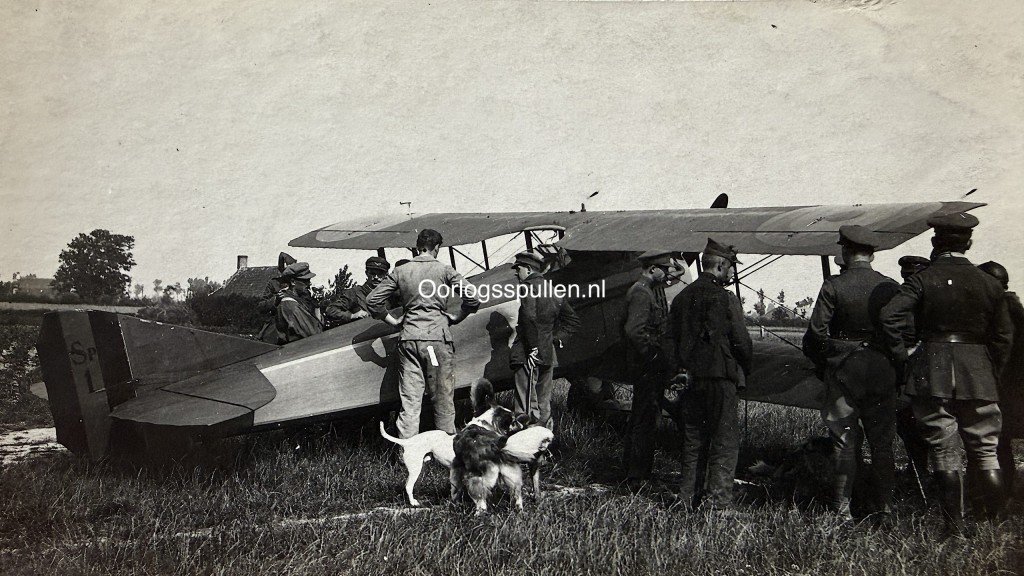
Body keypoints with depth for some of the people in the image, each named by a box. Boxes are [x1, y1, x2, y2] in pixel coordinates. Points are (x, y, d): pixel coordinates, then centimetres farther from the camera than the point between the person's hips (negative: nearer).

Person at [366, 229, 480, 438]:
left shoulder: (400, 272, 7)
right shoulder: (444, 270, 0)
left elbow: (373, 300, 6)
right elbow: (472, 298, -7)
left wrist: (393, 321, 14)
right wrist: (457, 317, 8)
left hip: (409, 338, 2)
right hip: (438, 337, -2)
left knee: (409, 400, 6)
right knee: (443, 399, 8)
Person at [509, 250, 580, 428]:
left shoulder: (529, 287, -9)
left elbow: (530, 318, -25)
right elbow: (573, 321, 20)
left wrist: (533, 348, -20)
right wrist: (558, 338, 14)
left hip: (529, 355, -8)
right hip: (549, 355, 8)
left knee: (527, 404, -9)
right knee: (544, 404, 16)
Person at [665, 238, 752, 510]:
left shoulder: (682, 297, 9)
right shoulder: (724, 298, -11)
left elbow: (670, 338, 11)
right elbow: (741, 341, -9)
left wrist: (678, 372, 14)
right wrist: (745, 369, 7)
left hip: (690, 377, 6)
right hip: (720, 376, -6)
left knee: (693, 439, 14)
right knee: (725, 439, 1)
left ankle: (688, 497, 18)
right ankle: (718, 499, -1)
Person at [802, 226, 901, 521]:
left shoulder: (833, 286, -9)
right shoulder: (891, 287, 0)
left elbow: (816, 331, -10)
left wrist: (821, 364, 5)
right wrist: (895, 364, 14)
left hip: (842, 371, -3)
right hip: (883, 372, 3)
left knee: (844, 442, 4)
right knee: (882, 441, 12)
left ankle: (842, 508, 7)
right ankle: (886, 506, 17)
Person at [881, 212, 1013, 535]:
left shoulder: (923, 280, -4)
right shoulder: (989, 284, 5)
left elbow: (890, 316, -17)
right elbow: (1003, 336, 8)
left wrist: (902, 355, -6)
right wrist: (991, 374, 18)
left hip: (933, 372, -2)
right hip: (978, 371, 2)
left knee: (944, 452, 3)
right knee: (985, 451, 11)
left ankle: (956, 530, 7)